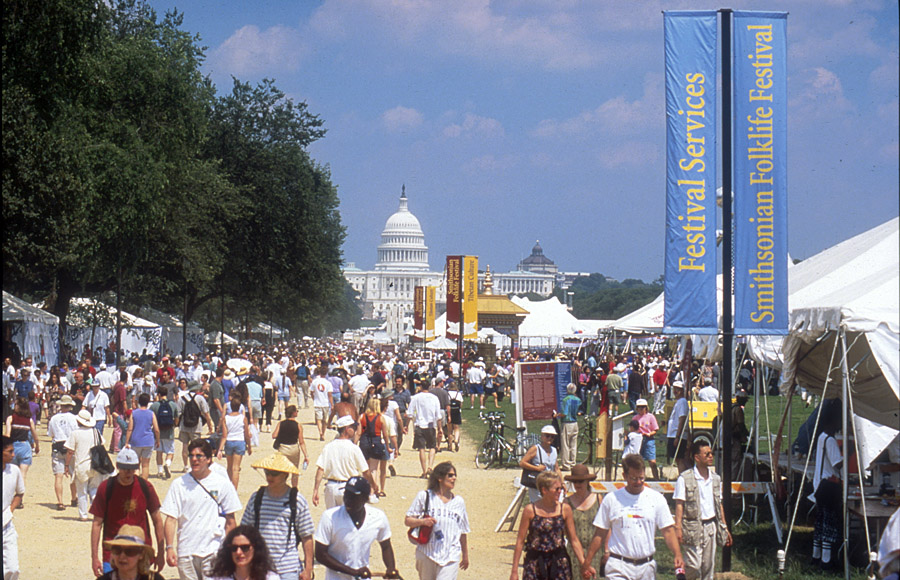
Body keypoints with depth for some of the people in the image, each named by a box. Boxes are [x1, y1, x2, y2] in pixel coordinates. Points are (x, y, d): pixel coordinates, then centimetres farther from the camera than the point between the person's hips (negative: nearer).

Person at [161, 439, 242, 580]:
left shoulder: (222, 483, 1)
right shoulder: (179, 485, 4)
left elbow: (230, 521, 6)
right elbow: (171, 519, 1)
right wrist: (169, 547, -9)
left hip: (213, 552, -2)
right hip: (186, 552, 2)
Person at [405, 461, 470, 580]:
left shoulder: (459, 501, 12)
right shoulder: (424, 497, 3)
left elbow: (463, 532, 19)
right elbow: (408, 520, 3)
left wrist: (465, 555, 23)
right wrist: (422, 521, -17)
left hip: (451, 557, 0)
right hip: (427, 555, 0)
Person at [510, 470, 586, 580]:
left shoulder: (565, 509, 2)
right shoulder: (530, 510, -5)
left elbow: (574, 540, 7)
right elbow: (520, 541, -1)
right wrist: (514, 570, -2)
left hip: (559, 563, 2)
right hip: (535, 562, -2)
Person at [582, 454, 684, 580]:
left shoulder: (657, 498, 4)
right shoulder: (611, 499, 2)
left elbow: (668, 530, 2)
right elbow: (599, 534, 6)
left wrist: (677, 555, -14)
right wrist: (586, 563, 3)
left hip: (646, 567, 2)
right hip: (619, 567, -2)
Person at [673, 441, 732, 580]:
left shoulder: (716, 478, 10)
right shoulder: (685, 479, -7)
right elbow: (679, 505, -8)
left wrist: (724, 527, 16)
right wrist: (678, 527, -16)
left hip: (711, 526, 5)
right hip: (693, 527, -5)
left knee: (709, 566, 5)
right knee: (694, 566, -11)